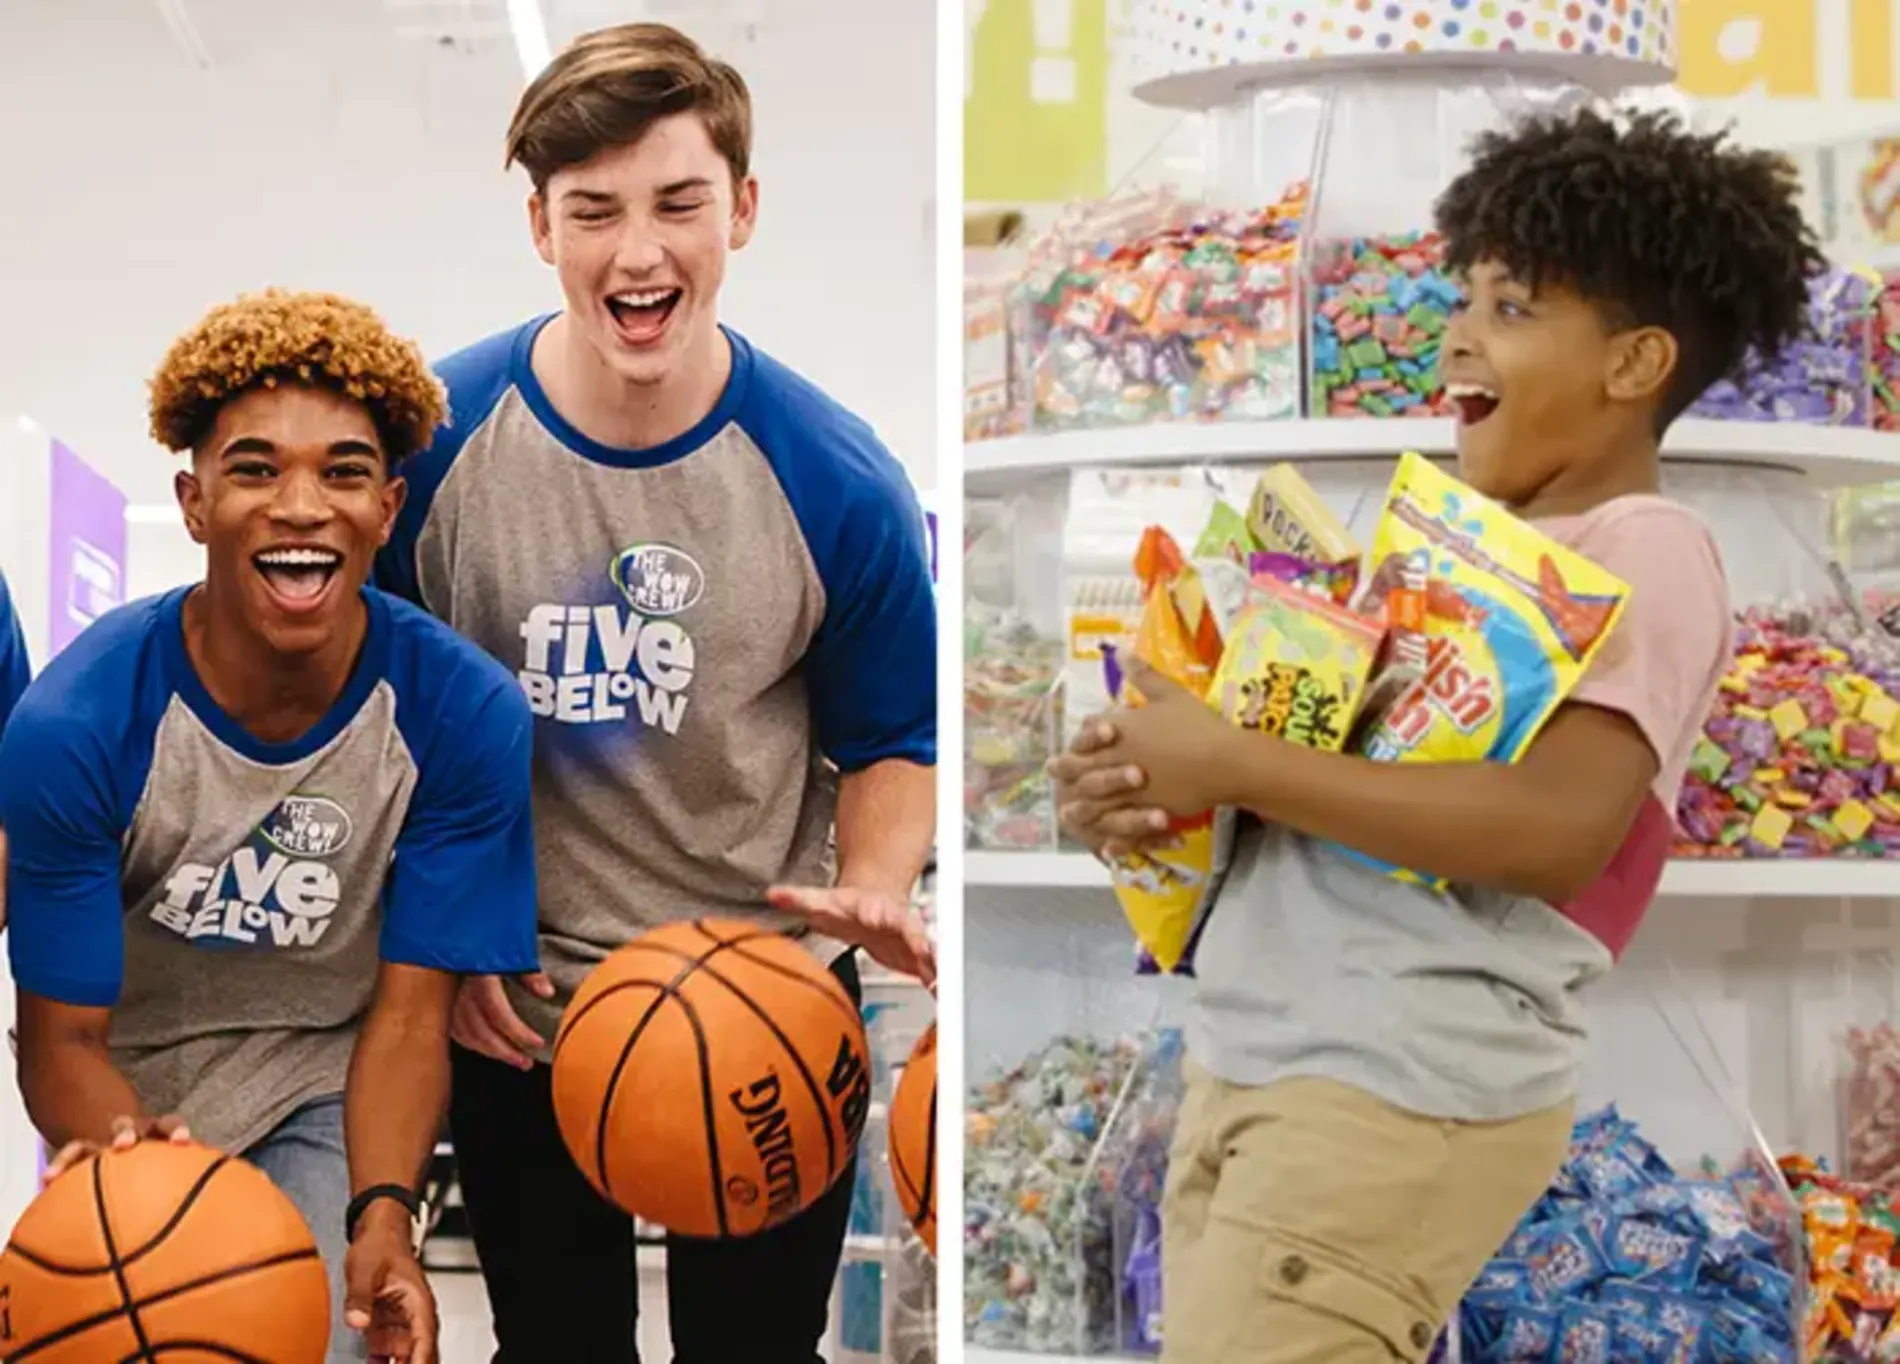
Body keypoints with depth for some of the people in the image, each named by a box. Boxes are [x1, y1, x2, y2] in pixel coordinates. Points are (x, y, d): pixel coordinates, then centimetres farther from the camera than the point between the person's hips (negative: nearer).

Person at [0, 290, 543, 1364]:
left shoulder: (465, 713, -20)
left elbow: (408, 1013, -13)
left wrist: (383, 1212, -30)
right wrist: (134, 1171, -38)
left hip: (325, 1094, 0)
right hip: (131, 1099, 0)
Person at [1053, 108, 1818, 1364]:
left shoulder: (1645, 552, -8)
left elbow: (1558, 826, -21)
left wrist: (1233, 765, -18)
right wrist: (1145, 786, 0)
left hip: (1403, 1089, -8)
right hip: (1251, 1063, 8)